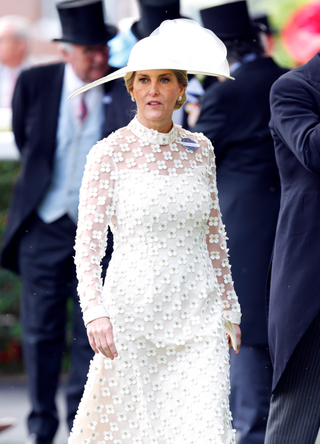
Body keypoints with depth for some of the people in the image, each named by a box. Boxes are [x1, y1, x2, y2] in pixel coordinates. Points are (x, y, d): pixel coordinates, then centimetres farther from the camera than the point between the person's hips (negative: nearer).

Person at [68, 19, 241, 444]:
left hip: (197, 313, 3)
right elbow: (87, 242, -7)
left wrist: (229, 310, 17)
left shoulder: (200, 149, 9)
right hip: (133, 310, -3)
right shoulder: (110, 152, -3)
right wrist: (95, 310, -20)